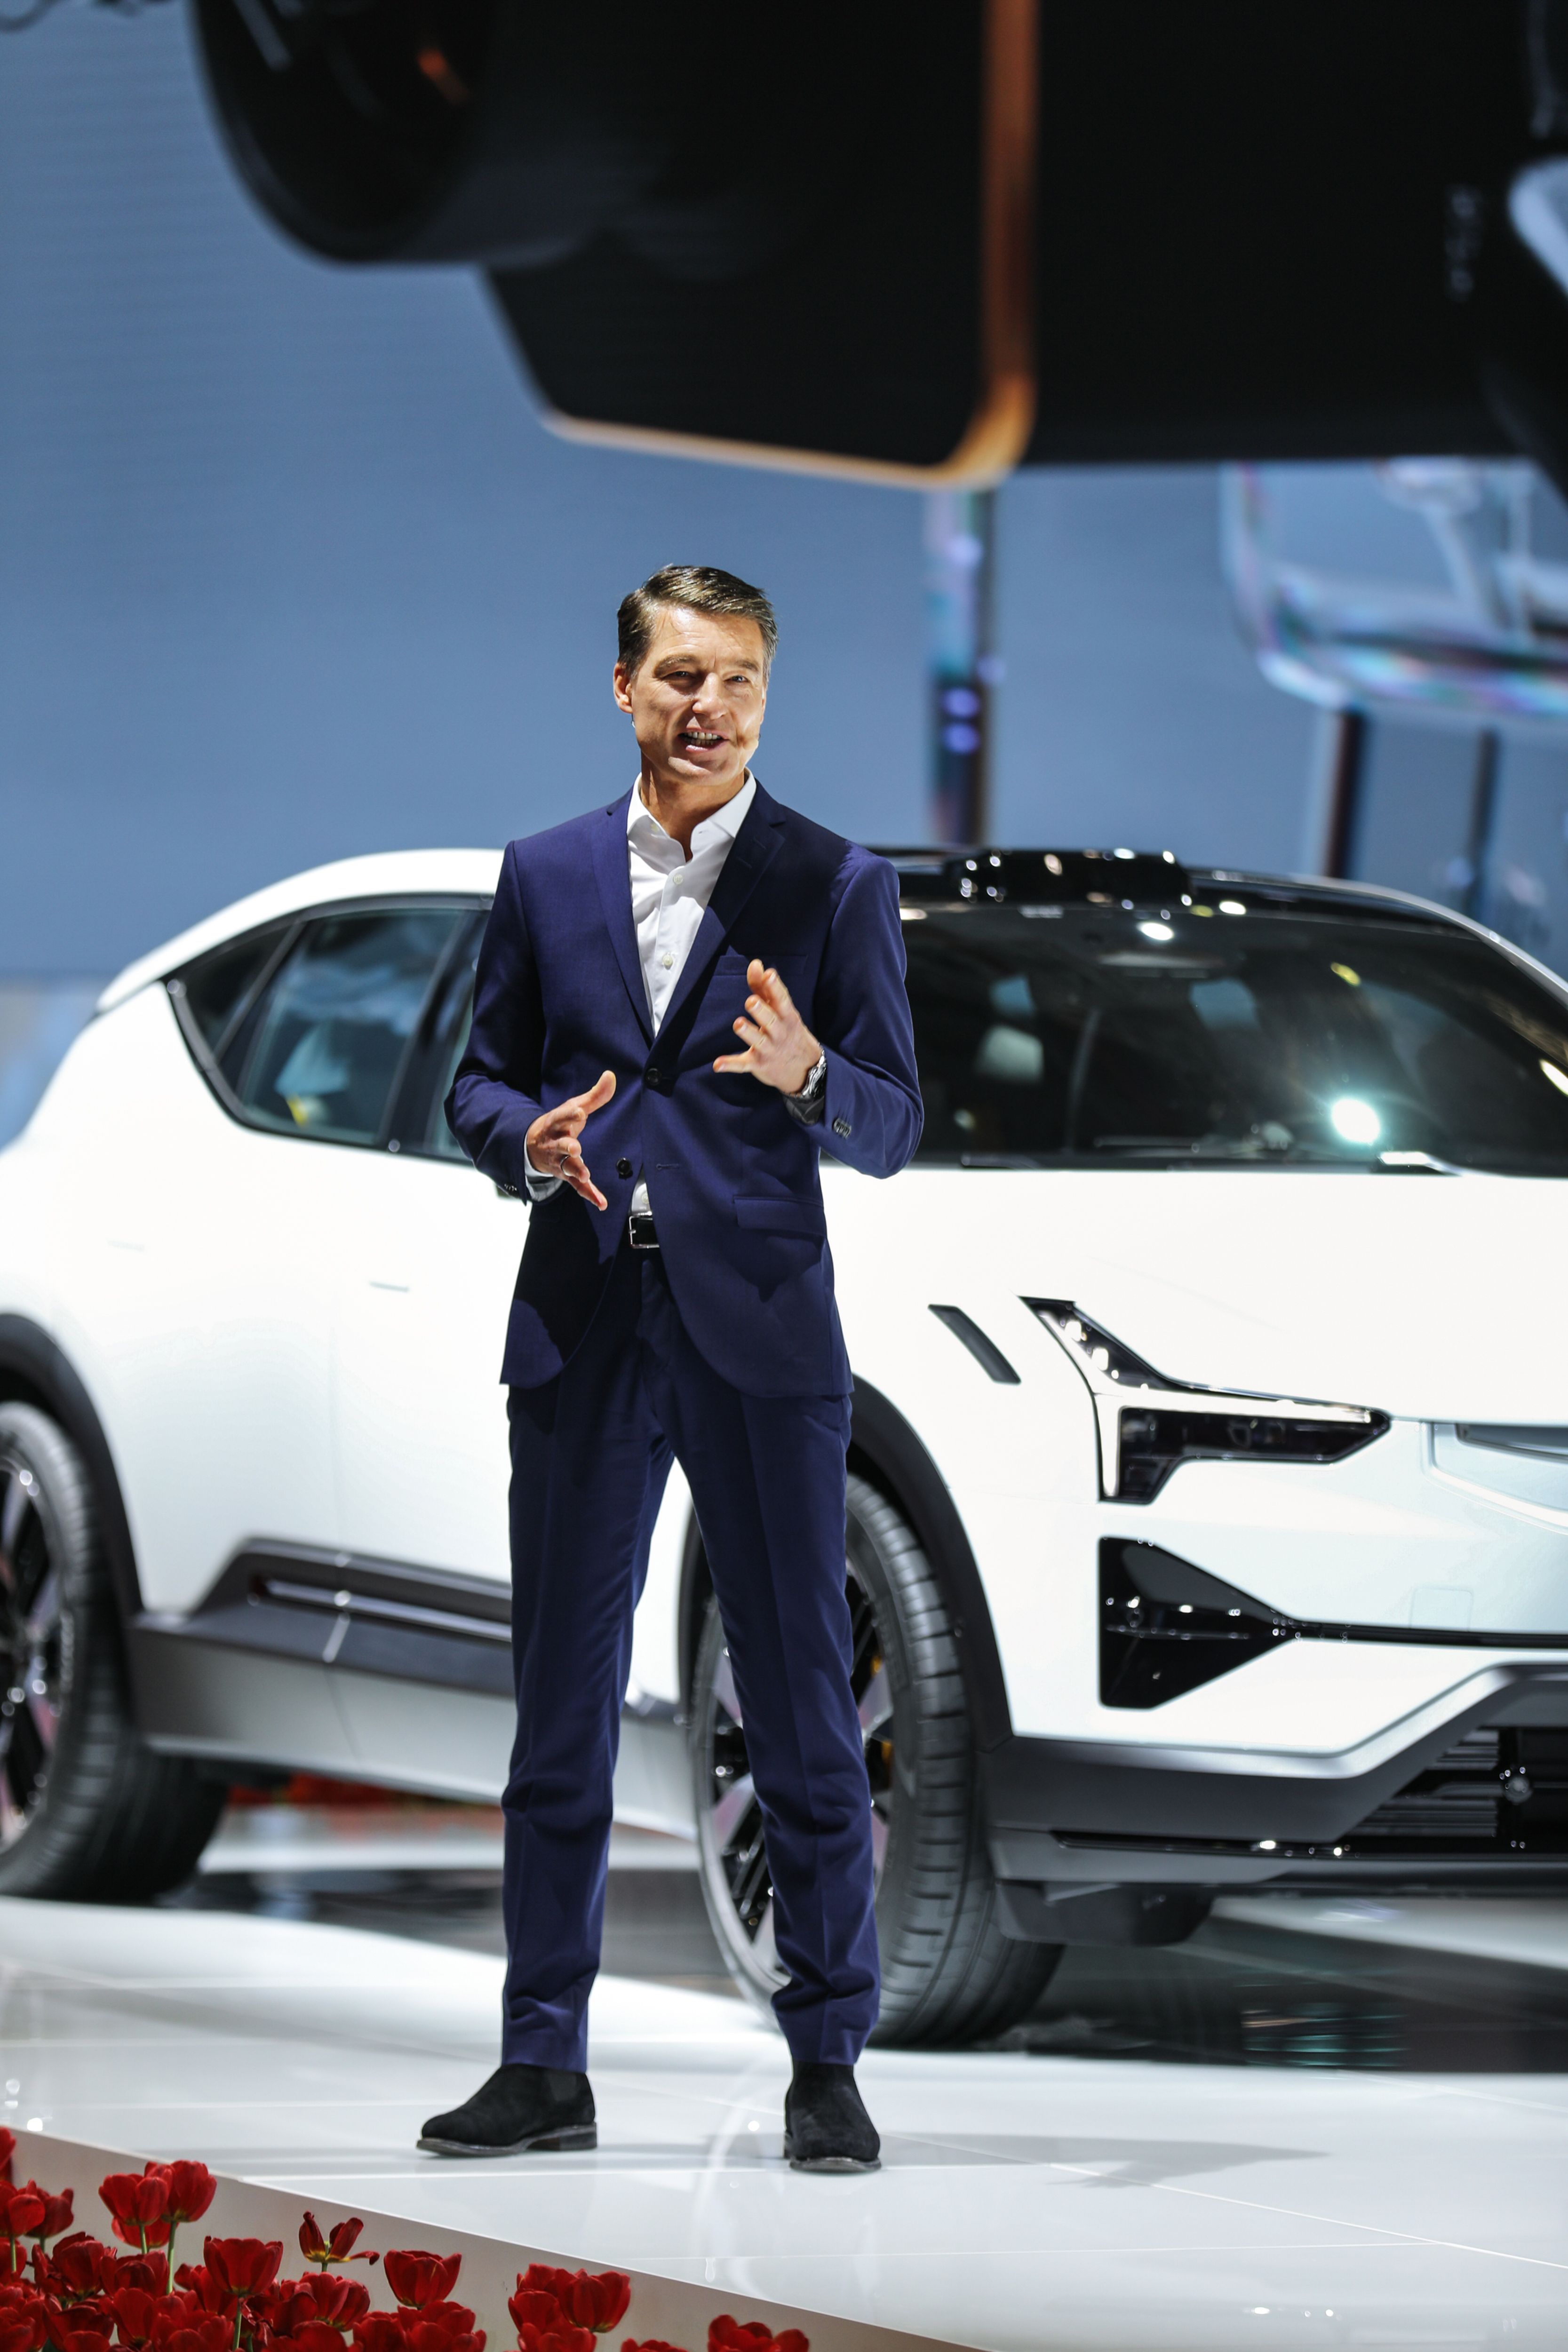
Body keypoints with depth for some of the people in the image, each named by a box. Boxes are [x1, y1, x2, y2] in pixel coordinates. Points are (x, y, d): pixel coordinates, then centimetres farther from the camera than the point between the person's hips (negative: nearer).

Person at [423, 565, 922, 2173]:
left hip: (759, 1331, -2)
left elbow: (893, 1131, 1)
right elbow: (478, 1081, 14)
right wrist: (532, 1139, -9)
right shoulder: (546, 878, 11)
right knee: (560, 1706, 5)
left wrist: (809, 1073, -20)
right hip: (583, 1332, 2)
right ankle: (543, 2067, 10)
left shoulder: (836, 888, 3)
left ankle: (826, 2068, 5)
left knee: (801, 1708, -1)